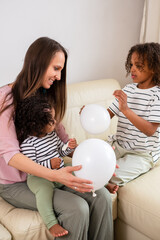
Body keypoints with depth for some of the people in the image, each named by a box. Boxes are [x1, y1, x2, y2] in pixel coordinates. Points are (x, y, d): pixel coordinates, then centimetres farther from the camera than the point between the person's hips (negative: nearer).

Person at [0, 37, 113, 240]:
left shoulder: (47, 96, 7)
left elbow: (63, 138, 4)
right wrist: (54, 175, -36)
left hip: (51, 171, 6)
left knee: (102, 197, -13)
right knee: (77, 208, -23)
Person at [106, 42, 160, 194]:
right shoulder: (128, 89, 4)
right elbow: (108, 114, 4)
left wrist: (126, 109, -33)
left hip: (143, 154, -6)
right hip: (119, 145, 6)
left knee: (112, 177, -19)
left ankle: (110, 184, 11)